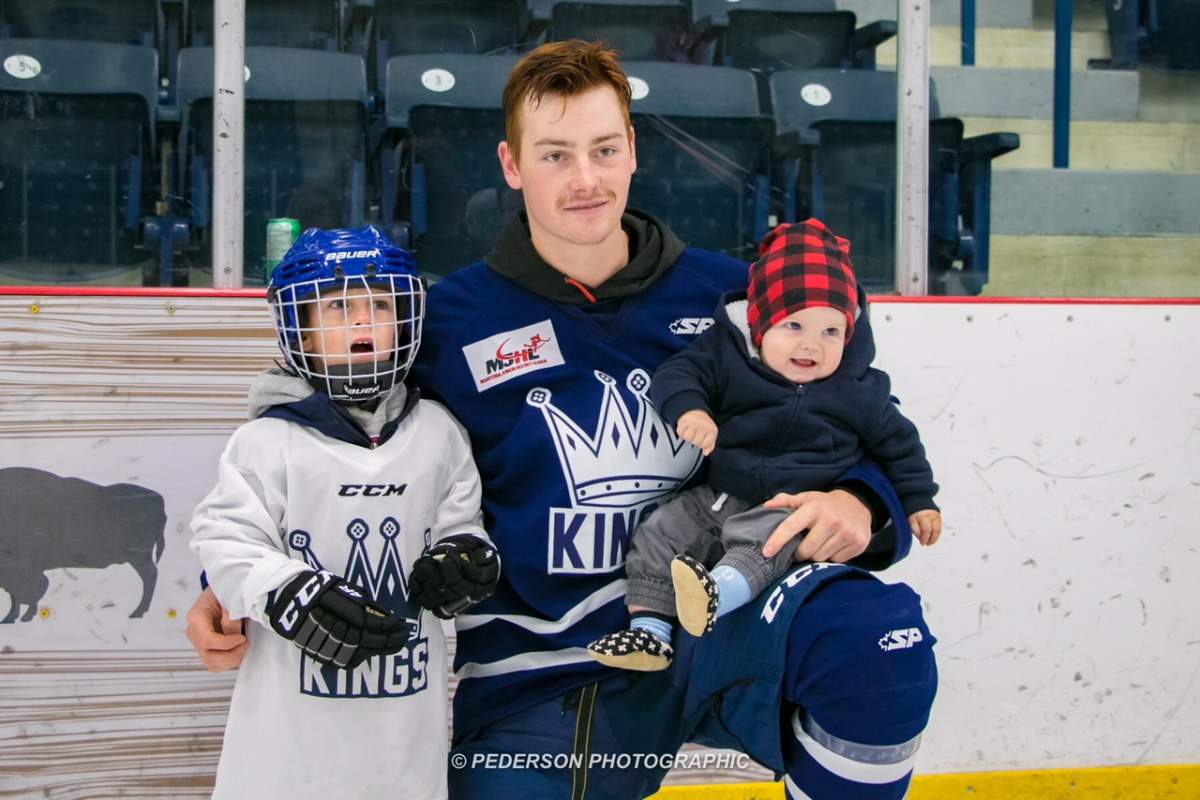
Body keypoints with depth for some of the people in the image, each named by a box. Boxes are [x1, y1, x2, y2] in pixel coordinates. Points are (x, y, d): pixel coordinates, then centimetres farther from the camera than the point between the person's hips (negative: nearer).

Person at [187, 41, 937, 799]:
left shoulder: (726, 293, 2)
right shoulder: (448, 322, -2)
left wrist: (856, 501, -11)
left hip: (715, 623, 1)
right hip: (536, 678, 0)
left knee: (879, 635, -27)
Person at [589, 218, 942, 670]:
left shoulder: (860, 391, 2)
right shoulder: (727, 357, -2)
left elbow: (897, 443, 13)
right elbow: (679, 372, -9)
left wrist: (919, 501, 11)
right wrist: (688, 408, -30)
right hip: (719, 496, 3)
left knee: (766, 539, -35)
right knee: (659, 533, -9)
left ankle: (718, 592, -58)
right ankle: (649, 629, -9)